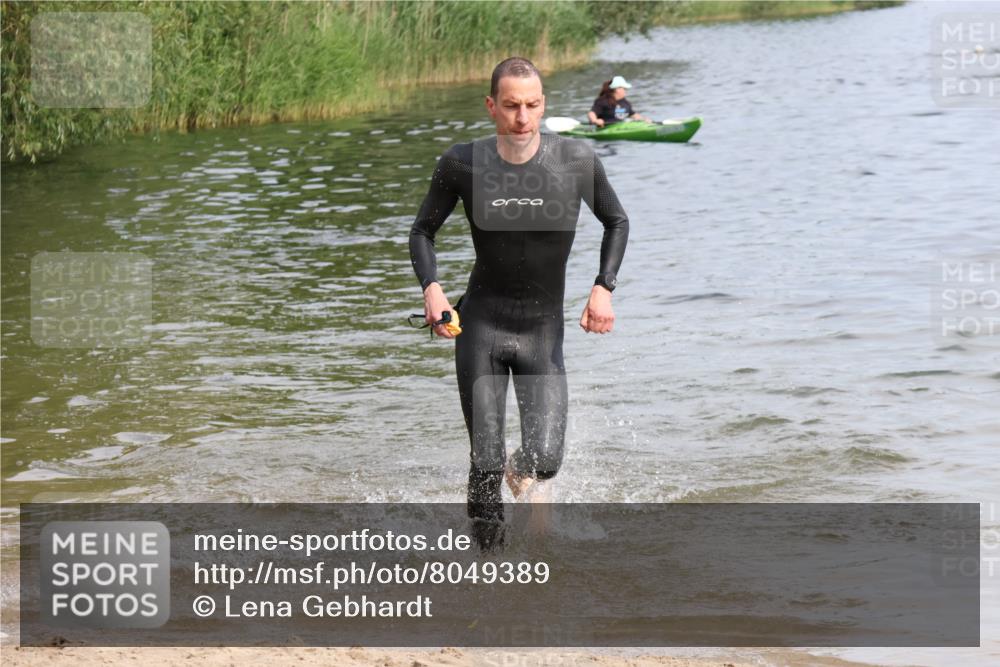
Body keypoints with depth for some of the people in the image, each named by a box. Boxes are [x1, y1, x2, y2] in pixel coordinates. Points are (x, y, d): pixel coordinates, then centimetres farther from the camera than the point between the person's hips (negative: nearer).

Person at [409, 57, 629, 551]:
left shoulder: (577, 160, -8)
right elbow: (422, 231, 8)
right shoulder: (462, 164, -7)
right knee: (485, 467, -5)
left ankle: (521, 474, 27)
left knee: (545, 461, -11)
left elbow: (616, 223, 10)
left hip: (544, 331, 0)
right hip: (480, 325, 0)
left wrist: (604, 287, -3)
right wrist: (431, 287, -10)